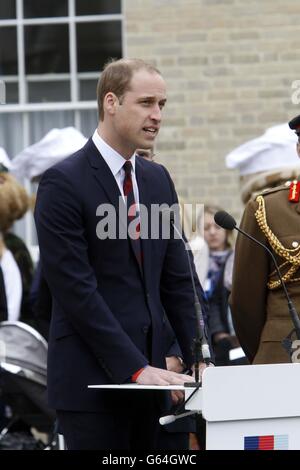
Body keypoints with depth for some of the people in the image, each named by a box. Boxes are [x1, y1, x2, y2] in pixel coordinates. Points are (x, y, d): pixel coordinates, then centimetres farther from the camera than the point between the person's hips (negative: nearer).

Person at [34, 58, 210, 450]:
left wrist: (199, 358, 3)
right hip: (91, 382, -6)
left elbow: (178, 279, 14)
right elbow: (76, 289, -14)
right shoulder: (64, 182, -9)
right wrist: (135, 367, -17)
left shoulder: (157, 179, 13)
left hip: (146, 373, 7)